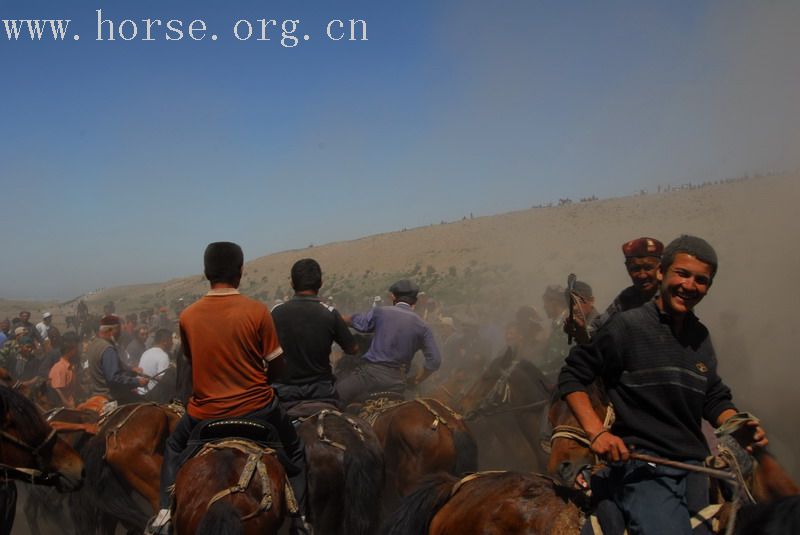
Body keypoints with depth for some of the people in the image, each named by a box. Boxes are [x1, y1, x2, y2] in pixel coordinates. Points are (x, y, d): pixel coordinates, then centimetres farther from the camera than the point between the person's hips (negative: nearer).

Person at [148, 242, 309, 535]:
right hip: (257, 408, -1)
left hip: (205, 412, 2)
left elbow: (190, 364, 7)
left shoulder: (187, 316, -7)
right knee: (294, 450, 25)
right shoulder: (257, 311, -14)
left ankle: (165, 512, 21)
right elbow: (277, 367, -8)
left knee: (174, 448, 32)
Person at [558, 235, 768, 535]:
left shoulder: (700, 336, 13)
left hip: (694, 468, 7)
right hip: (641, 467, -7)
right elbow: (572, 376, -3)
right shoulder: (627, 325, -6)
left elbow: (714, 400, 20)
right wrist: (597, 433, -14)